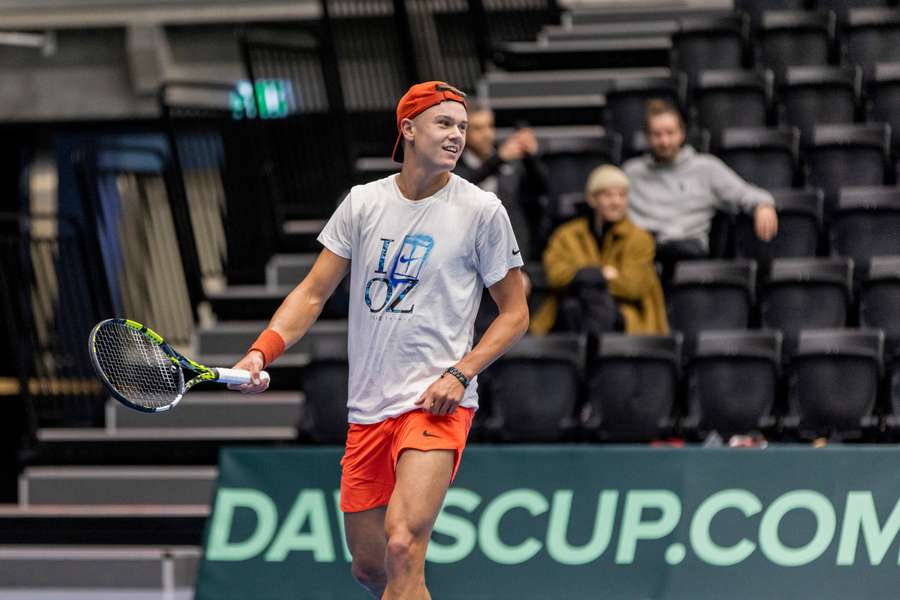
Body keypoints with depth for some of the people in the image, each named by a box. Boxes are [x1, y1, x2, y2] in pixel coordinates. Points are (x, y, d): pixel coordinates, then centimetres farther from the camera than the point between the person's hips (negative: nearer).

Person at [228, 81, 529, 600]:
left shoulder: (481, 210, -1)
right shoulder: (363, 203, 8)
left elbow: (515, 313, 4)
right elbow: (312, 293, 10)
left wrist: (460, 372, -11)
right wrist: (262, 353, -7)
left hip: (436, 404, -5)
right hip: (368, 410, 5)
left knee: (401, 549, -23)